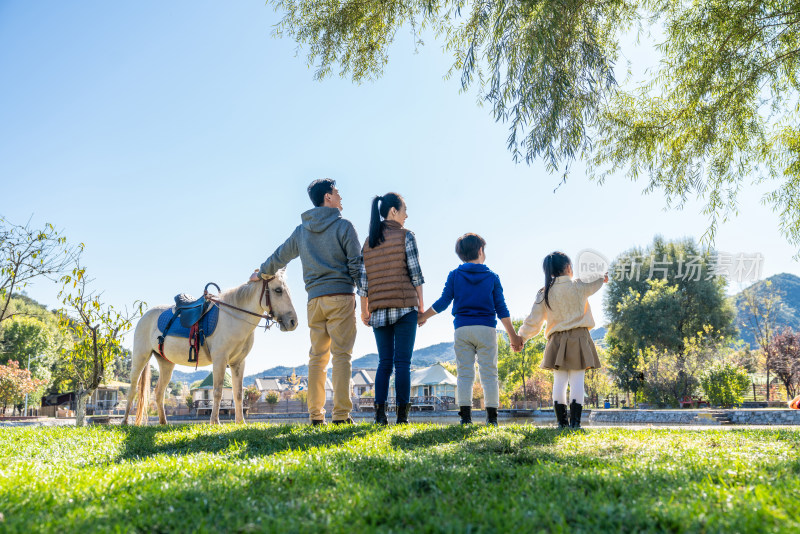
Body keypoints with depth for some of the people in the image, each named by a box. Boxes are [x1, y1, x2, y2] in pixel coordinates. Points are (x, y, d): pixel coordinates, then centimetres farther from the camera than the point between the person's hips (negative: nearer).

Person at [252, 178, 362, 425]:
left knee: (317, 356, 9)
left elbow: (279, 257, 24)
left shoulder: (301, 231, 14)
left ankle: (315, 414, 10)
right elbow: (356, 262, -7)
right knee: (341, 354, -5)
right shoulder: (343, 226, -1)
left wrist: (261, 273, 42)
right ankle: (341, 414, -7)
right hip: (341, 296, -5)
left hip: (315, 298, 5)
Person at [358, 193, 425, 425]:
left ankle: (380, 412, 2)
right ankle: (402, 414, -2)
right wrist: (421, 303, 2)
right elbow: (415, 272, -5)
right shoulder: (405, 236, -1)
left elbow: (363, 278, 9)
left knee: (384, 362, 9)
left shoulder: (368, 242, 12)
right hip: (404, 306, -4)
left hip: (379, 309, 4)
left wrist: (364, 310, 15)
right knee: (402, 362, -2)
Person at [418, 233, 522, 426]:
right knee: (489, 373, 2)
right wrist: (513, 336, 10)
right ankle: (492, 417, 0)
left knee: (464, 374, 2)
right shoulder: (492, 277, 7)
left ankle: (465, 416, -3)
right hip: (486, 329, -1)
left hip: (462, 329, 1)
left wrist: (423, 316, 18)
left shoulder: (454, 275, 7)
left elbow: (443, 302, 3)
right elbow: (501, 309, 5)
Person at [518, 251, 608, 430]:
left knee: (559, 381, 5)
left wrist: (521, 337, 15)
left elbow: (533, 321, 3)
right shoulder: (578, 286, -1)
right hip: (579, 338, -2)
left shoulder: (544, 294, 2)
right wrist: (602, 278, 42)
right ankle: (575, 421, -3)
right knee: (577, 380, -1)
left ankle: (562, 421, 6)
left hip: (557, 340, 2)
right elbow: (594, 285, 20)